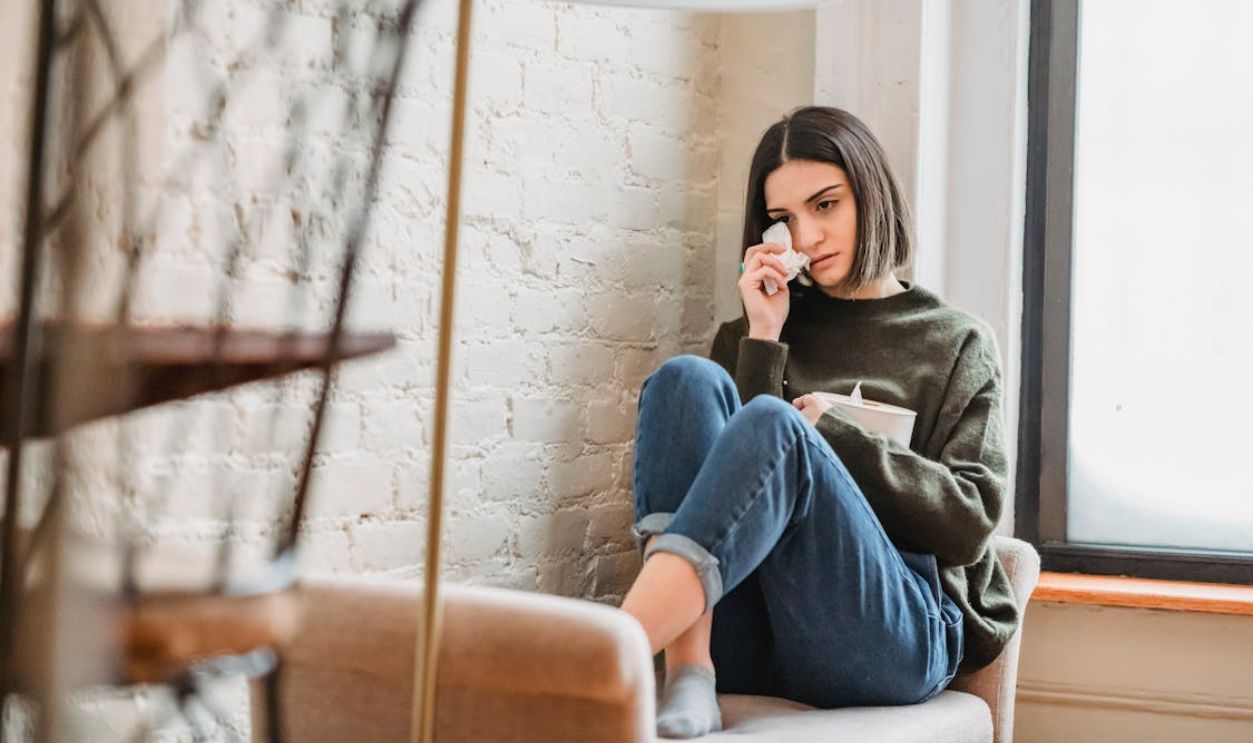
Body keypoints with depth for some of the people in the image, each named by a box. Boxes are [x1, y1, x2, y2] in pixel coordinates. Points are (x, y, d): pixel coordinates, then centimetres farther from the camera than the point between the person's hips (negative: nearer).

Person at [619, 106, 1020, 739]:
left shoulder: (957, 343, 17)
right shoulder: (752, 334, 23)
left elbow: (970, 524, 3)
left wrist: (828, 435, -5)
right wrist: (763, 341, 2)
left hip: (898, 631, -2)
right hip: (746, 643, 3)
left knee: (770, 427, -29)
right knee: (688, 379, -20)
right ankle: (688, 677, -36)